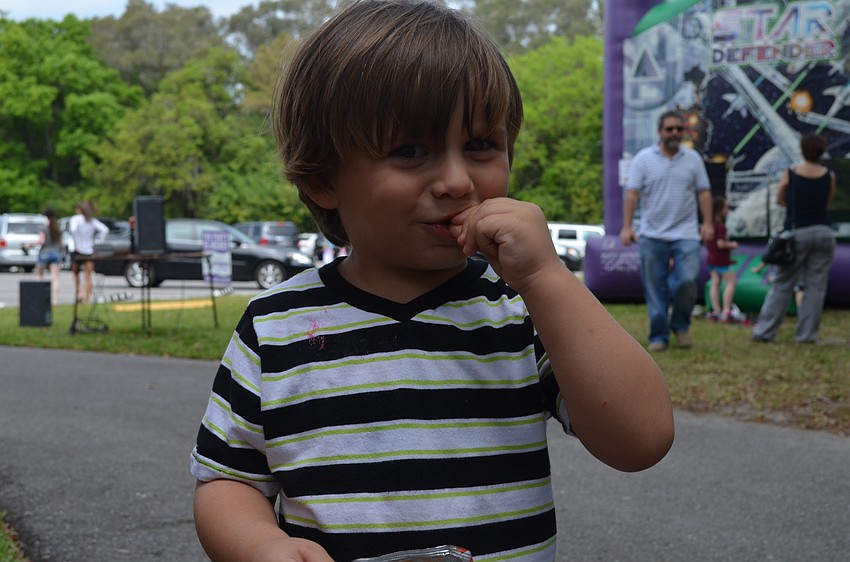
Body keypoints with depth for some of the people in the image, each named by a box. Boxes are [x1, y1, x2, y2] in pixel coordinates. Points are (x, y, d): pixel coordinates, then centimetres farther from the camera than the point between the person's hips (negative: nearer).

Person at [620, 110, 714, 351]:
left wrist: (707, 222, -1)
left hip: (686, 234, 1)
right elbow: (632, 194, -3)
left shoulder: (693, 158, 8)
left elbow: (704, 192, 9)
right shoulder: (643, 158, 2)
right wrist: (627, 227, -10)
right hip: (652, 236, 0)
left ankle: (681, 325, 11)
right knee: (655, 290, 2)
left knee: (686, 282, -13)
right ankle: (659, 336, 11)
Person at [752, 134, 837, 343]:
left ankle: (764, 331, 2)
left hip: (797, 232, -1)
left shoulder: (790, 174, -3)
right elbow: (828, 204, 11)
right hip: (823, 232, 1)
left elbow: (779, 200, 9)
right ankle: (807, 334, 4)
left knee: (782, 284, 4)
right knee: (816, 286, 5)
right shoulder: (829, 176, 1)